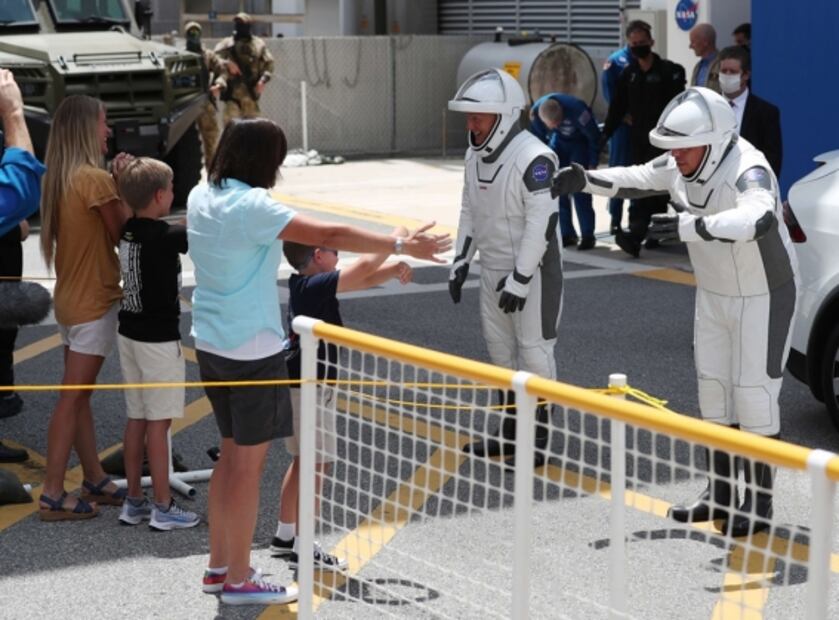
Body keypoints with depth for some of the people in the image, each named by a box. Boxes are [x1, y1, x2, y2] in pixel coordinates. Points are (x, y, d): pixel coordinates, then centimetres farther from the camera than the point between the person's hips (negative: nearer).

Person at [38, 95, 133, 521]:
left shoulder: (57, 179, 6)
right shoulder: (96, 179, -18)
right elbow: (124, 236, -12)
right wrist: (124, 186, -7)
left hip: (70, 297, 8)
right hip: (95, 301, -8)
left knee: (79, 394, 14)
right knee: (72, 398, -5)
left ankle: (95, 481, 24)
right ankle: (53, 494, -1)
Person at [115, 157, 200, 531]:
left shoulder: (128, 231, 4)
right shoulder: (164, 236, -20)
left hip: (129, 333, 8)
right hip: (158, 339, -8)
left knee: (136, 418, 14)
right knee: (158, 421, -2)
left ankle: (134, 501, 21)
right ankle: (163, 508, 4)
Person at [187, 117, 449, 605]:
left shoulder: (202, 196, 3)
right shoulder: (251, 206, -21)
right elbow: (330, 235, -27)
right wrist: (402, 246, -25)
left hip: (211, 344, 9)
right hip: (251, 351, -9)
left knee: (233, 454, 19)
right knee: (249, 463, 1)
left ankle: (219, 566, 27)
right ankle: (239, 580, 10)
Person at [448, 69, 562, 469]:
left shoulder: (532, 158, -23)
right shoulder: (475, 155, 5)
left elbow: (543, 222, -23)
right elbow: (469, 210, 16)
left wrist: (520, 279, -22)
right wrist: (461, 260, 12)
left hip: (531, 270, -9)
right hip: (494, 267, 9)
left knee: (533, 349, -3)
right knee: (499, 345, 16)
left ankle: (537, 441, 6)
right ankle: (510, 430, 30)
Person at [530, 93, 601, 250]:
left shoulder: (576, 110, -38)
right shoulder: (535, 112, -25)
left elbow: (594, 137, -22)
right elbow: (538, 138, -3)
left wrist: (592, 164, -17)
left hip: (581, 142, -5)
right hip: (559, 141, 5)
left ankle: (587, 235, -6)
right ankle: (567, 234, 6)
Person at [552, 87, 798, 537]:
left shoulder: (748, 171, -31)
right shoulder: (679, 165, -7)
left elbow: (758, 218, -51)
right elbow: (633, 179, 5)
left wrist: (691, 225, -62)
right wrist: (582, 180, -13)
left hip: (764, 297, -8)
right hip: (714, 294, 8)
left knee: (754, 394, -4)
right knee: (712, 387, 12)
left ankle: (758, 504, 7)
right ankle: (719, 493, 25)